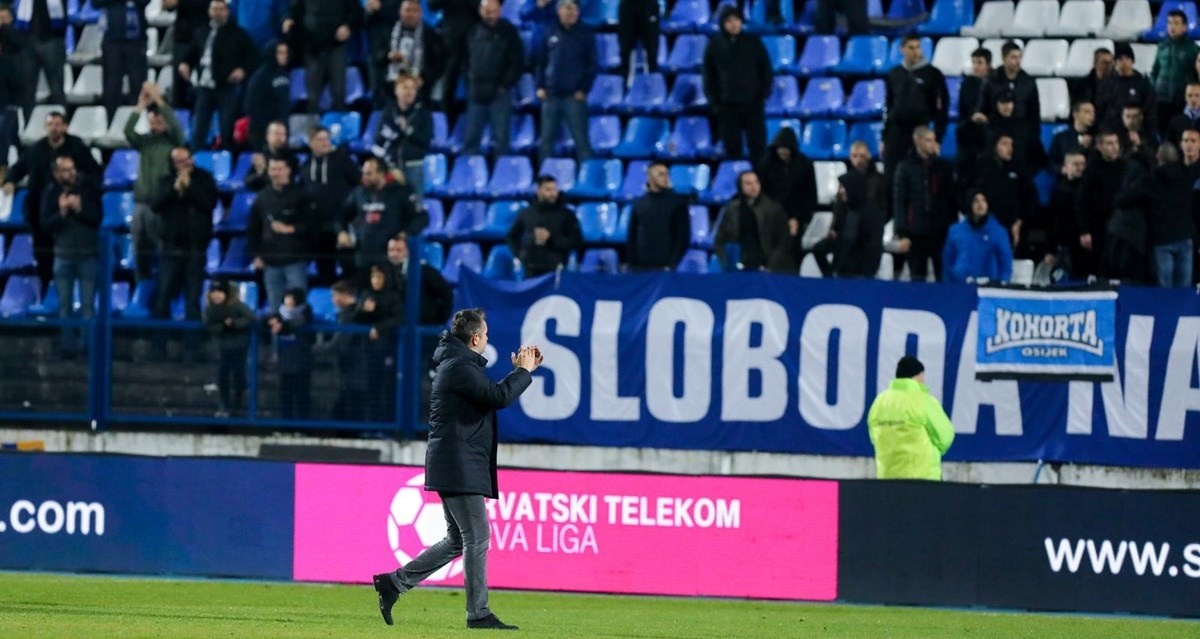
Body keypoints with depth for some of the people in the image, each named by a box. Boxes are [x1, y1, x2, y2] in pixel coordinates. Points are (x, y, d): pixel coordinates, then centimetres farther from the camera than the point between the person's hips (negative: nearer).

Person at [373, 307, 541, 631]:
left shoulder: (457, 364, 19)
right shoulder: (460, 367, -15)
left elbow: (492, 394, 27)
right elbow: (499, 397, -22)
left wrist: (521, 370, 18)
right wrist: (524, 371, -7)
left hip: (453, 467, 11)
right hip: (460, 467, -11)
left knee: (457, 541, 14)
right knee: (477, 538, -7)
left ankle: (393, 583, 13)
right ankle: (478, 613, -4)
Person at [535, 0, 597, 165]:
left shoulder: (585, 34, 2)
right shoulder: (551, 33, 10)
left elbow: (592, 65, 0)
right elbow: (541, 62, 13)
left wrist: (584, 89, -8)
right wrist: (539, 87, 3)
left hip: (574, 96, -3)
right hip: (551, 95, 3)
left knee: (581, 139, -5)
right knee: (546, 140, 6)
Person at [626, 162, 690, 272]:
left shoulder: (678, 203, 2)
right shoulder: (638, 204, 10)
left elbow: (683, 237, -2)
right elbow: (632, 237, 11)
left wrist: (671, 265, -10)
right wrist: (630, 264, 3)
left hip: (664, 267, -3)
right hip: (639, 267, 3)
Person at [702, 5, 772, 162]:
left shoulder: (753, 42, 0)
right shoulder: (715, 45, 0)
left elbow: (766, 70, 6)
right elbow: (709, 75, 6)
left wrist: (764, 95, -2)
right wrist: (714, 101, 0)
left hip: (753, 103, 0)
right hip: (727, 105, 0)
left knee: (758, 146, 1)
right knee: (732, 148, 3)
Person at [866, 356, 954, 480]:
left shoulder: (880, 401, 6)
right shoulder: (924, 401, -10)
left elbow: (874, 437, 14)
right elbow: (944, 435, -3)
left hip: (887, 475, 5)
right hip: (922, 475, -5)